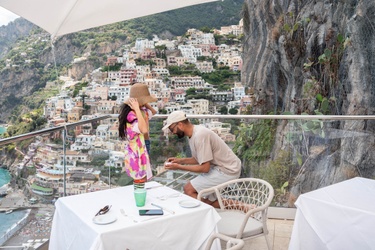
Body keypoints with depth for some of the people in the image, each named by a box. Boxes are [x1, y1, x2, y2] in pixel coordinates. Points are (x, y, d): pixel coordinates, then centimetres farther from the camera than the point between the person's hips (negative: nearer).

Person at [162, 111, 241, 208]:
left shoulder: (199, 135, -23)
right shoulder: (193, 133, 6)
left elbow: (205, 168, -21)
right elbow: (199, 159, 17)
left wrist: (179, 167, -13)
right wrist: (180, 160, 7)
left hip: (227, 171, -10)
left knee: (188, 190, -11)